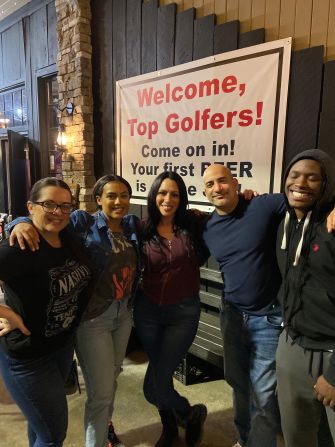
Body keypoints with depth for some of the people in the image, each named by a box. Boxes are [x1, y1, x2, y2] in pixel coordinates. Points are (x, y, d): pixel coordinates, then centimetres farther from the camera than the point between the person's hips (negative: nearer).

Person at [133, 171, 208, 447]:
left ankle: (193, 414, 30)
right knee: (160, 376, 19)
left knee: (154, 387, -3)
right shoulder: (143, 230, -2)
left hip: (184, 312, -2)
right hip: (148, 310, 3)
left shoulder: (193, 225, -6)